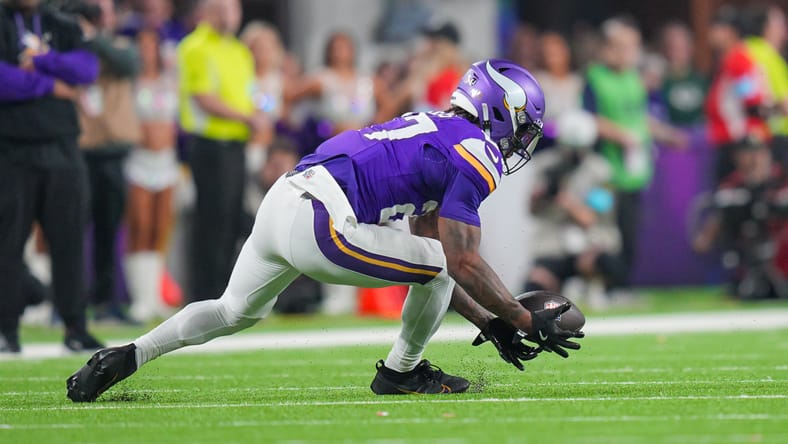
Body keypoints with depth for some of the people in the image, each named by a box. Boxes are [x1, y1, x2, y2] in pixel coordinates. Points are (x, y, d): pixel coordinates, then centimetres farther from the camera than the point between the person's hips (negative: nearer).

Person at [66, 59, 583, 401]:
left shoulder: (437, 133, 25)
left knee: (235, 312, 30)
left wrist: (489, 322, 26)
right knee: (440, 262, 2)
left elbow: (427, 266, 27)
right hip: (320, 226, -9)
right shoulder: (474, 155, -4)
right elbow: (463, 263, -9)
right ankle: (401, 371, 16)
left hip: (280, 205, 9)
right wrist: (525, 320, 0)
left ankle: (129, 356, 24)